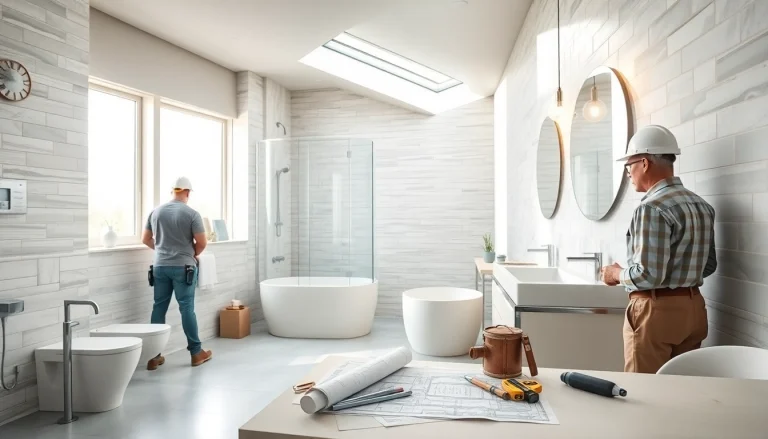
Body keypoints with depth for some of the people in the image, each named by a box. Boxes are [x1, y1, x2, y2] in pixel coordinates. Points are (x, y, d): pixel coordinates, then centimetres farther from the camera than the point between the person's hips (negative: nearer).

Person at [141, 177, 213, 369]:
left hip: (160, 266, 4)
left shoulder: (156, 212, 6)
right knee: (187, 309, 1)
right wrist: (193, 254, 9)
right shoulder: (191, 213, -9)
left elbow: (145, 239, 12)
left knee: (159, 308, 8)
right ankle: (196, 352, 11)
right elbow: (202, 242, -10)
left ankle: (154, 356, 13)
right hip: (183, 267, -4)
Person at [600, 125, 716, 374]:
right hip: (693, 307, 8)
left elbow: (648, 275, -23)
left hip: (656, 311, -8)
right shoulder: (702, 205, 8)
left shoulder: (652, 208, -19)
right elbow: (709, 265, 16)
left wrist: (616, 274, -6)